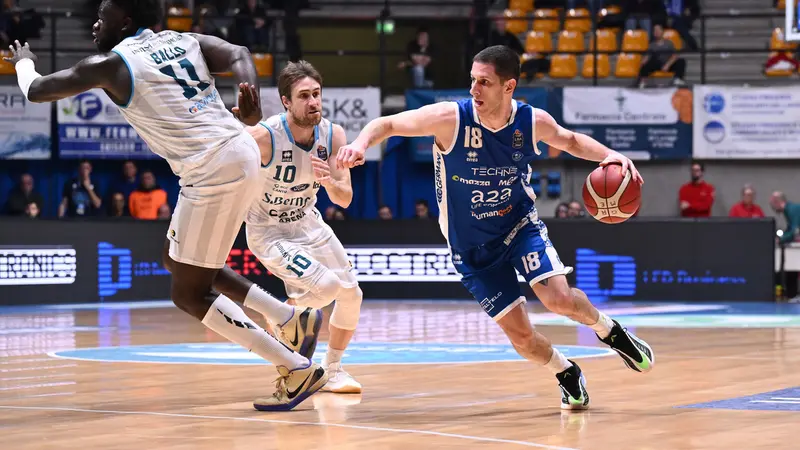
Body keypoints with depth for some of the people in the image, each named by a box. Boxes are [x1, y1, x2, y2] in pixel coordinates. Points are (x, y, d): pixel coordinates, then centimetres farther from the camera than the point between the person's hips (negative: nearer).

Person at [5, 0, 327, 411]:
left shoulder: (110, 64, 0)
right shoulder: (184, 41, 18)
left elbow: (36, 91, 10)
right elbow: (239, 55, 1)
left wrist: (23, 62, 33)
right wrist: (252, 107, -15)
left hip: (214, 171, -8)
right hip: (239, 152, 9)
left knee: (189, 294, 3)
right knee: (176, 261, 25)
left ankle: (298, 369, 0)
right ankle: (292, 319, 23)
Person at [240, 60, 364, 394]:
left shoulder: (333, 135, -13)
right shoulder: (262, 137, -29)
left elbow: (345, 199, -15)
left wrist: (329, 181, -31)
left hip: (308, 223, 6)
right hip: (268, 231, -6)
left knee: (350, 293, 8)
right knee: (325, 286, -23)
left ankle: (333, 370, 29)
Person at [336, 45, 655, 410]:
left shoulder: (533, 122, -14)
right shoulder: (450, 118, -23)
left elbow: (570, 141, 8)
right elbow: (387, 124, -14)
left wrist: (608, 155, -10)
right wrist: (362, 142, -36)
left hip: (520, 223, 1)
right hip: (471, 247, -1)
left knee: (559, 299, -21)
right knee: (520, 335, -5)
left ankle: (608, 329, 13)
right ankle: (567, 374, 28)